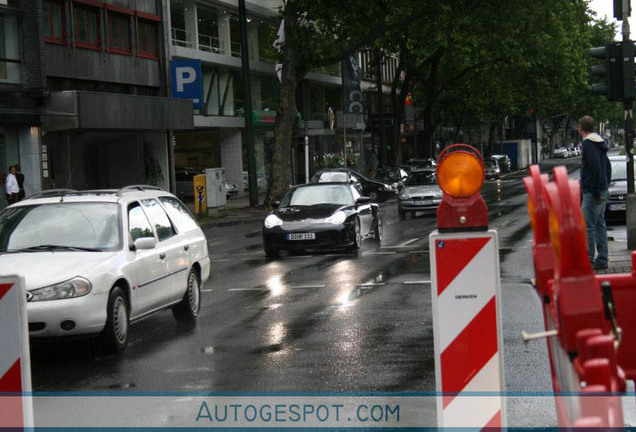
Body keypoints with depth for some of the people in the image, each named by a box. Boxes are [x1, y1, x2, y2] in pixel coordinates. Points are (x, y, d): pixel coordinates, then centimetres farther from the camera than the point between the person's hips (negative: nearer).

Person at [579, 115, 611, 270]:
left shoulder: (588, 144, -15)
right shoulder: (600, 143, 15)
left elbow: (596, 167, -24)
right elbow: (608, 166, 20)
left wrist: (596, 191, -21)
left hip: (592, 193, -10)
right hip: (603, 192, 10)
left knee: (588, 226, -7)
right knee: (600, 225, 12)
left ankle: (588, 260, -8)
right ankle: (602, 260, 15)